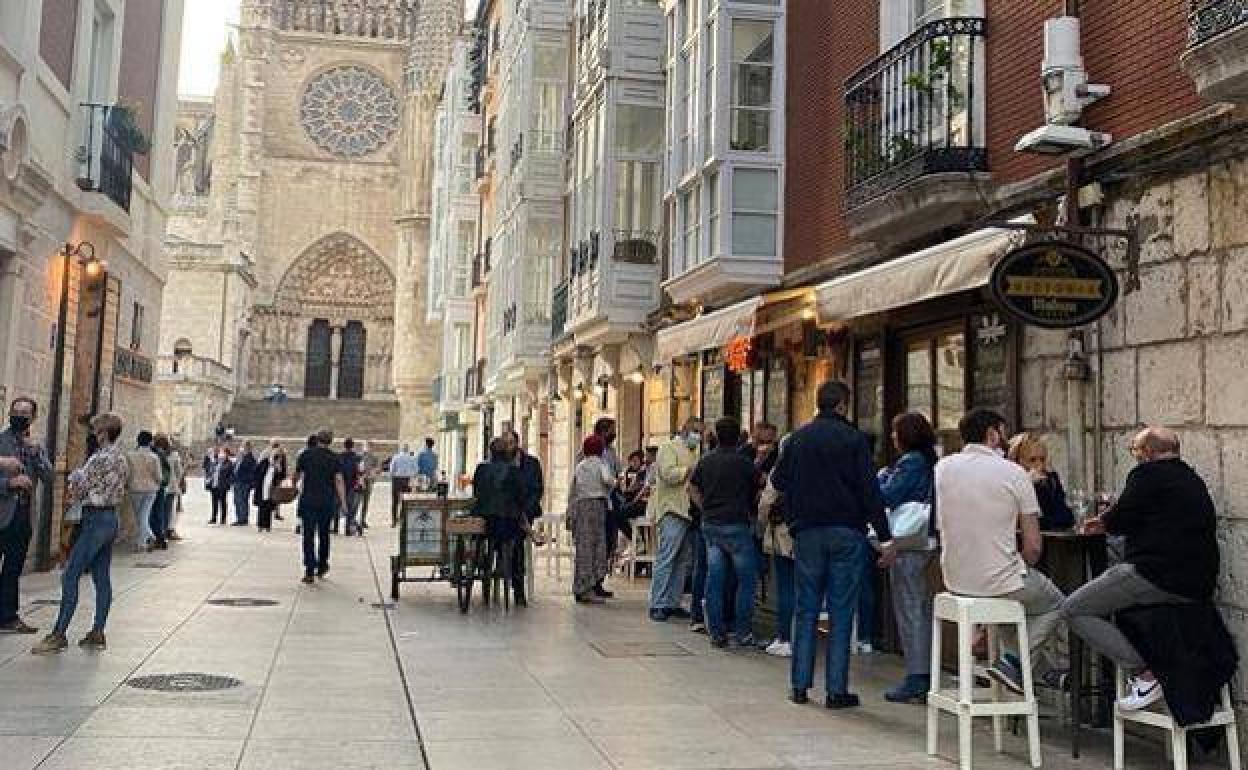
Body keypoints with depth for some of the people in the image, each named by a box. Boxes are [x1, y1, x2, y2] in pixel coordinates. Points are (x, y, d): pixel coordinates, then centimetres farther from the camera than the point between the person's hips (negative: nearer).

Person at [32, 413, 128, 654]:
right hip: (111, 517, 9)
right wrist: (82, 490, 10)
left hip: (96, 519, -9)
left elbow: (78, 489, -13)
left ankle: (59, 635, -7)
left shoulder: (100, 458, -16)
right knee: (102, 578, 9)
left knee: (70, 576, -6)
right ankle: (98, 633, 11)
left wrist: (73, 476, 8)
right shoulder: (121, 458, 11)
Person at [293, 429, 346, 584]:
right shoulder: (334, 458, 1)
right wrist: (343, 502, -8)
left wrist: (294, 486, 31)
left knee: (308, 536, 0)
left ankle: (309, 571, -8)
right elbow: (339, 480, -8)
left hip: (308, 500, -1)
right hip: (327, 501, 1)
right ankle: (322, 566, 27)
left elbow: (297, 476, 9)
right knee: (324, 533, 18)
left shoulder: (305, 454, 1)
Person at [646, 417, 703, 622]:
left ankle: (673, 603, 15)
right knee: (666, 558, -10)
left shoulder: (693, 453, 24)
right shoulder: (670, 448, -2)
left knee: (683, 561, 9)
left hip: (688, 512, 9)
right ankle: (658, 605, -8)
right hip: (672, 511, -9)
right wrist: (691, 470, -12)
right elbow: (669, 474, -18)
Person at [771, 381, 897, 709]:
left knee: (806, 609, 10)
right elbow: (870, 490, -9)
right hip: (846, 533, -3)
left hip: (807, 532, 3)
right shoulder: (854, 439, -5)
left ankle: (800, 685, 11)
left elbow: (778, 480, 10)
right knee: (841, 612, 2)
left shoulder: (797, 438, 5)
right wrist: (885, 537, -9)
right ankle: (837, 690, 3)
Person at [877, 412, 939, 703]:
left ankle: (915, 682, -1)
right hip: (926, 541, 9)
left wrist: (880, 477, -1)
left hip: (909, 546, -9)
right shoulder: (929, 461, 12)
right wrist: (886, 477, 12)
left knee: (909, 610, -4)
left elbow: (887, 496, -19)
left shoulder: (911, 462, -15)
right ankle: (925, 674, 22)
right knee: (923, 609, 15)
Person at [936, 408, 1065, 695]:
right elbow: (1033, 547, -9)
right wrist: (1023, 570, 11)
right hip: (1001, 581, -5)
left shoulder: (943, 467, 0)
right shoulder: (1014, 473, -10)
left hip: (954, 581, 5)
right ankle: (1011, 659, 3)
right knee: (1055, 604, 24)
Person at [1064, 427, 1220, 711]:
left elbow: (1121, 520, -8)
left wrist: (1105, 521, 15)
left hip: (1159, 575, -10)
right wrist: (1109, 522, 33)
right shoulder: (1193, 479, 21)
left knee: (1074, 610, -4)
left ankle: (1145, 674, -11)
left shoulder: (1148, 474, -6)